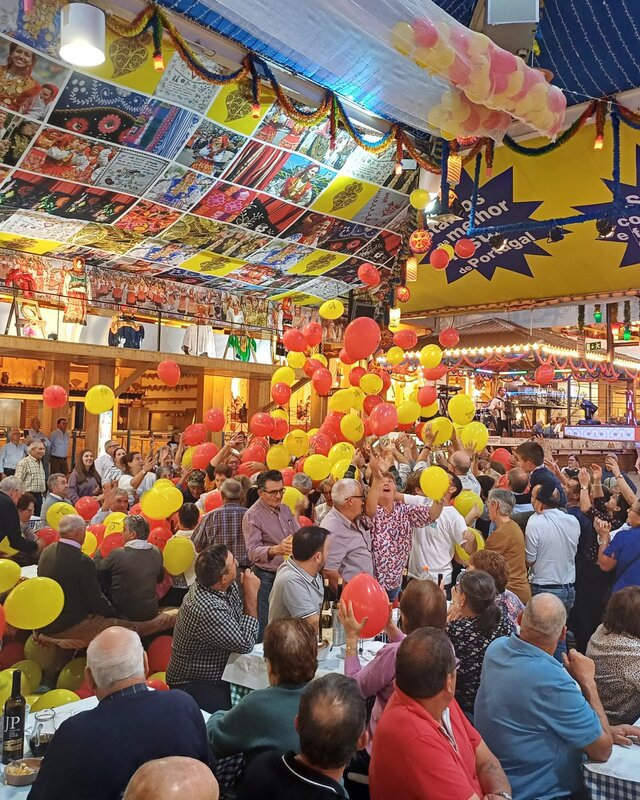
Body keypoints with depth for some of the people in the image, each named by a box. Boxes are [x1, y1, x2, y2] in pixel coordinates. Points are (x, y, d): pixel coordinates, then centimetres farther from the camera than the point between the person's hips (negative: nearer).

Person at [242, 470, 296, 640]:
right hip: (267, 577, -6)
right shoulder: (252, 516, -13)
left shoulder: (285, 509, 10)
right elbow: (253, 552, -24)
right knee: (265, 632, -1)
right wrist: (276, 550, -42)